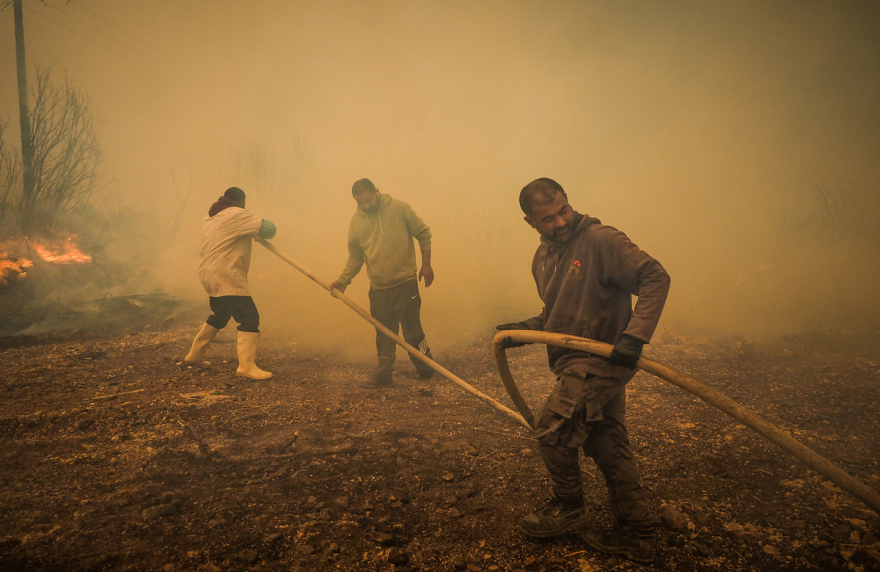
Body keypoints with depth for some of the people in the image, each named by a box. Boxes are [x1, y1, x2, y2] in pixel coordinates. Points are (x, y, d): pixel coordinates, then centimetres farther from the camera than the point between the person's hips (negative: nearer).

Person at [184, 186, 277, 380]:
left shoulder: (210, 218, 18)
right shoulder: (237, 215, -9)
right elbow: (267, 228, -12)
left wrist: (249, 233, 15)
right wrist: (263, 227, 10)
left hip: (210, 275, 10)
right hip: (226, 277, -10)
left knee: (219, 316, 25)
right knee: (249, 318, -12)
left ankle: (194, 355, 34)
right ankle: (246, 366, -21)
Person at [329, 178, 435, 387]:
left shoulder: (399, 208, -6)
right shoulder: (356, 221, 4)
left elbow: (423, 233, 1)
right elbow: (355, 256, 11)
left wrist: (426, 264, -1)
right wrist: (343, 280, 1)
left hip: (405, 282, -3)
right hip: (378, 288, 3)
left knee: (412, 329, -2)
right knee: (383, 333, 9)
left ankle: (426, 368, 13)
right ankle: (383, 373, 18)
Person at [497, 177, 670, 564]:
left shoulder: (600, 239, -14)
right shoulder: (542, 259, 12)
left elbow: (655, 277, -19)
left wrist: (634, 335, -28)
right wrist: (524, 328, 5)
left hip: (602, 357, -8)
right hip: (575, 363, 8)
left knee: (550, 428, -8)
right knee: (608, 446, 11)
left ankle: (568, 507, 15)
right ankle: (637, 534, 22)